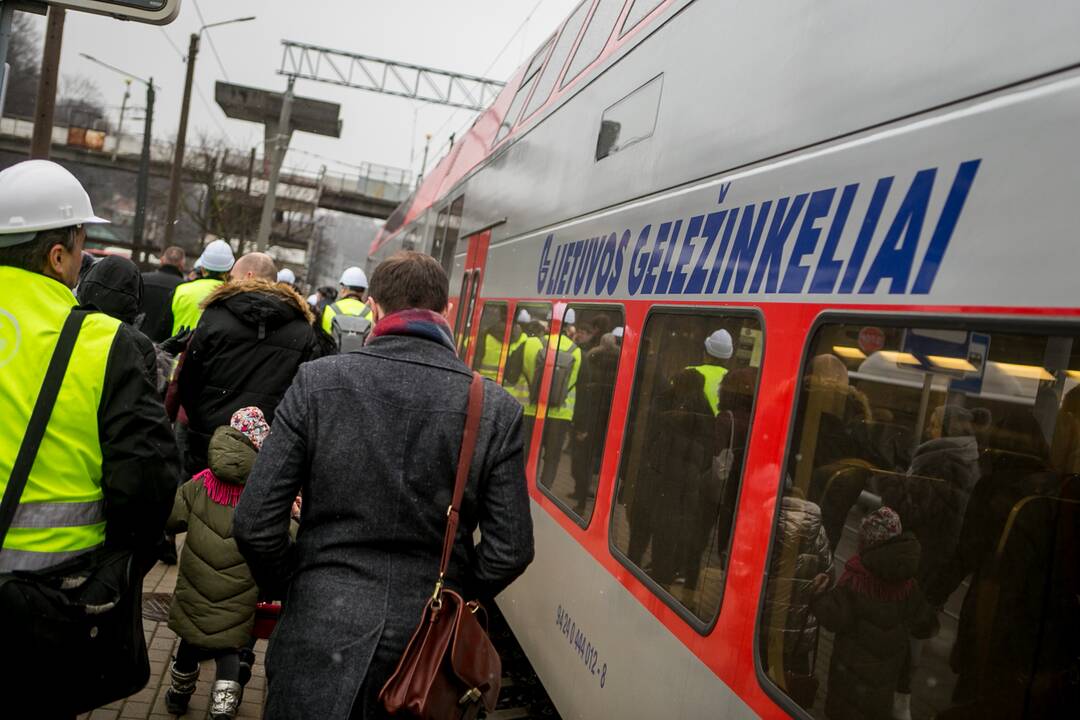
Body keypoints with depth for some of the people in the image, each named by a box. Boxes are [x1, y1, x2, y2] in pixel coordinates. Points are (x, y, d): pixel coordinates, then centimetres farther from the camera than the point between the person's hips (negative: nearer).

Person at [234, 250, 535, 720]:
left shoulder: (317, 381, -11)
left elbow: (255, 523, -9)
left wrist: (288, 586, 9)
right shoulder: (496, 408, -9)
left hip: (323, 632, -1)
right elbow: (510, 550, -7)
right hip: (428, 644, 2)